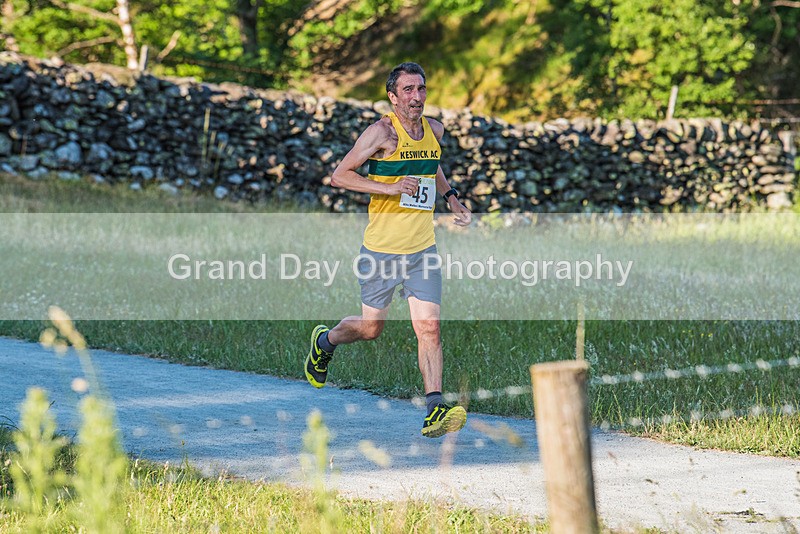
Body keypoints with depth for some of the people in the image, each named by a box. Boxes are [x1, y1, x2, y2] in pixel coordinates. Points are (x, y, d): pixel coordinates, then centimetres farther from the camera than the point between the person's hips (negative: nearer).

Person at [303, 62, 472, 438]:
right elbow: (339, 176, -13)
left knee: (429, 328, -8)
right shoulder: (382, 132, -12)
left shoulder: (434, 130, 8)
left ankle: (434, 412, -10)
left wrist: (451, 197, 15)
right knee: (370, 327, 10)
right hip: (381, 248, -4)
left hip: (422, 250, 4)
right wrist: (390, 188, -22)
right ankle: (324, 342, 41)